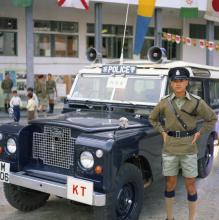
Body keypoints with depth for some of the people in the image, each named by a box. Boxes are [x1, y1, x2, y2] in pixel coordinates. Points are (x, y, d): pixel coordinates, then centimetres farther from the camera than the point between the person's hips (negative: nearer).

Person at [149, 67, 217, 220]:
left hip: (189, 149, -1)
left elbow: (212, 119, 6)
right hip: (169, 149, 1)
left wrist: (199, 133, -1)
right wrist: (163, 132, 3)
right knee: (170, 184, 10)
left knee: (190, 184, 6)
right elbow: (153, 118, 15)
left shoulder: (196, 102, -6)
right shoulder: (165, 102, -1)